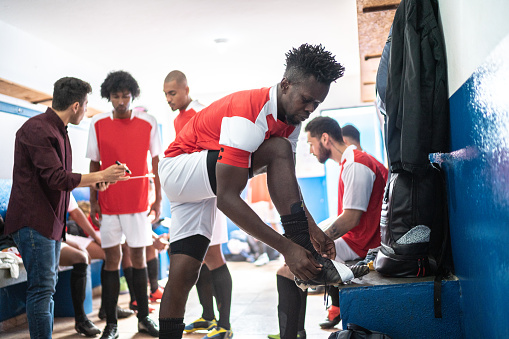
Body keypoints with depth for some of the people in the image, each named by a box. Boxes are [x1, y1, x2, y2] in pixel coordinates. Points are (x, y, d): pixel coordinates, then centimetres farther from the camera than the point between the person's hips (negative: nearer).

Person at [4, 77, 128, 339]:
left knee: (47, 288, 12)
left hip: (51, 220, 10)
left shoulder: (57, 130, 16)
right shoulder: (37, 129, -15)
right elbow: (57, 178, -21)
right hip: (33, 221, -10)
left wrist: (93, 181, 16)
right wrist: (101, 175, -14)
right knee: (42, 288, -10)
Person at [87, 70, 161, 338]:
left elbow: (156, 161, 3)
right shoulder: (98, 123, 1)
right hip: (108, 203, 0)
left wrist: (158, 199, 1)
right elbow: (94, 164, 6)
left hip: (138, 203, 0)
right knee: (112, 259, 4)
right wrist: (92, 201, 3)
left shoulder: (148, 123, -1)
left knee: (138, 257, 7)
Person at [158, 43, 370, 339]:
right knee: (278, 150, -27)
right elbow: (226, 199, -35)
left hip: (208, 182, 8)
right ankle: (306, 260, -28)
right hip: (179, 169, -7)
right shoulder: (248, 114, -31)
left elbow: (286, 182, 4)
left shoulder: (291, 119, -2)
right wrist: (287, 247, -37)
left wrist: (311, 228, -11)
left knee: (184, 273, -6)